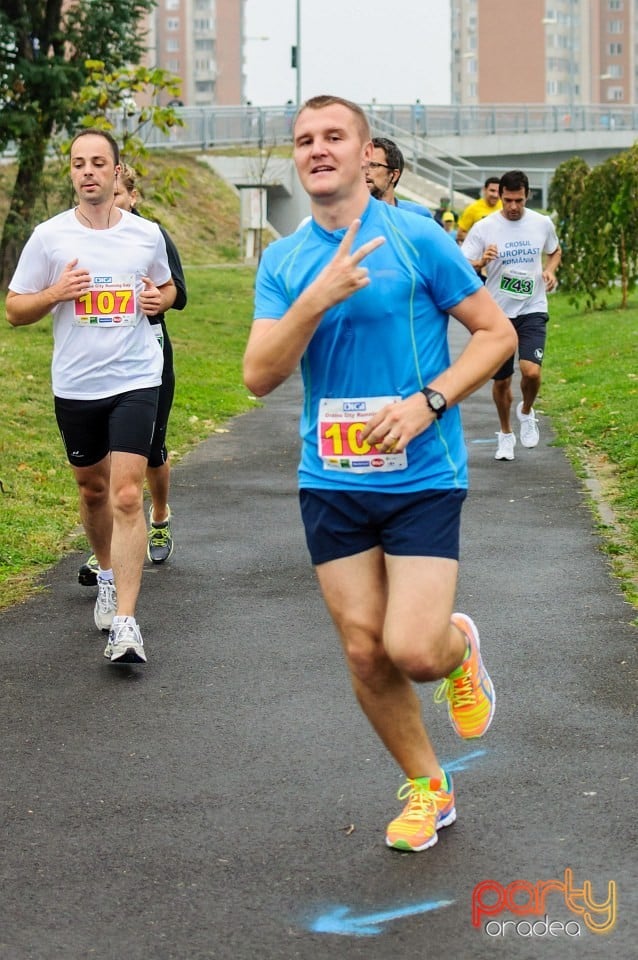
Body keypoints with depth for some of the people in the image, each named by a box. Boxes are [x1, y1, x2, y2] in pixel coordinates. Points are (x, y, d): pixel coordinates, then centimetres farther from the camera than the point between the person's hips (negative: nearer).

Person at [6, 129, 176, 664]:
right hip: (74, 386, 2)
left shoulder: (147, 234, 1)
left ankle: (124, 621, -15)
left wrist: (159, 299, -4)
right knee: (92, 489, 17)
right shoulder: (49, 237, -2)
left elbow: (167, 287, 20)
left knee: (126, 495, -13)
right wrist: (55, 293, -16)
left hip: (135, 380, -1)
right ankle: (108, 574, 44)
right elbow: (15, 310, 3)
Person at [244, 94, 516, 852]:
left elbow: (497, 333, -2)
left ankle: (460, 644, 24)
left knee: (413, 651, -13)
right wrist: (317, 299, -19)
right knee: (364, 652, 4)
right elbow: (258, 376, -4)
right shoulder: (282, 260, 5)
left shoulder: (416, 238, -5)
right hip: (331, 481, 4)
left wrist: (426, 403, -15)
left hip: (422, 476, -3)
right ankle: (426, 788, 25)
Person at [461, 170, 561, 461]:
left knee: (531, 371, -19)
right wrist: (481, 261, -28)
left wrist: (550, 270, -1)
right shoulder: (484, 228, -7)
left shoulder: (542, 224, 0)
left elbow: (555, 251, 20)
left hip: (532, 310, 0)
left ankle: (526, 412, 13)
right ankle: (505, 434, 31)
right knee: (501, 380, 8)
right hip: (498, 313, 0)